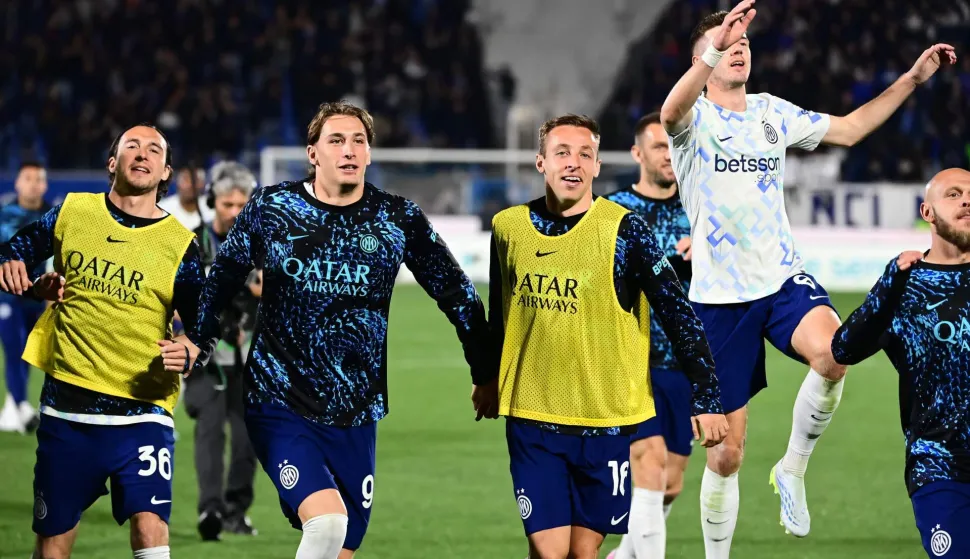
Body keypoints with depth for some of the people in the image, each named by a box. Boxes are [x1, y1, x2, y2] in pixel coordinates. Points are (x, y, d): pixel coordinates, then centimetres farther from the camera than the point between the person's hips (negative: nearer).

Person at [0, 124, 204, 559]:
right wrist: (38, 287, -4)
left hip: (142, 412, -2)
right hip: (66, 407, 2)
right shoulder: (71, 212, 4)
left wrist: (188, 354, -19)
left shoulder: (180, 244, -1)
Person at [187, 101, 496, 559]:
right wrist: (194, 348, 10)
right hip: (280, 405, -3)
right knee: (326, 521, -25)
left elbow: (456, 294, 10)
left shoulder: (399, 219, -1)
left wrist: (486, 375, 13)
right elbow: (221, 282, 11)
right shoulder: (270, 208, -3)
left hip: (356, 415, 3)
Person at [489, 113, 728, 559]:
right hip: (531, 419, 2)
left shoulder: (622, 230, -9)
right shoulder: (509, 226, 2)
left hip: (606, 420, -2)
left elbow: (677, 312, -8)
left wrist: (705, 398, -11)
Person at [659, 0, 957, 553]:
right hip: (719, 296, -3)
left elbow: (848, 128, 23)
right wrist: (711, 50, -48)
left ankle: (793, 471, -10)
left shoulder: (771, 112, 10)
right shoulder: (696, 118, -5)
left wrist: (912, 79, 15)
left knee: (832, 352, -32)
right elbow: (672, 112, -31)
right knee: (726, 453, 0)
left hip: (784, 279, 3)